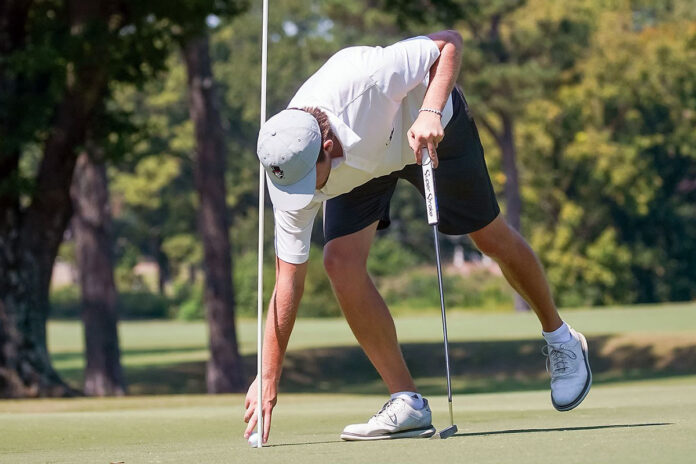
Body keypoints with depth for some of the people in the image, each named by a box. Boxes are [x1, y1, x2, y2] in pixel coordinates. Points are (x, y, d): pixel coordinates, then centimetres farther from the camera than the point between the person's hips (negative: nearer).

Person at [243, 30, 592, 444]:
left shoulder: (364, 80, -45)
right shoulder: (288, 176, -31)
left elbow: (449, 43, -30)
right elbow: (289, 278, -24)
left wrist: (430, 112, -46)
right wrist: (268, 379, -26)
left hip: (433, 127, -2)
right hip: (360, 163, 2)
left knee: (493, 239, 7)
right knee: (341, 262, -19)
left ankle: (560, 339, 36)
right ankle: (409, 405, -9)